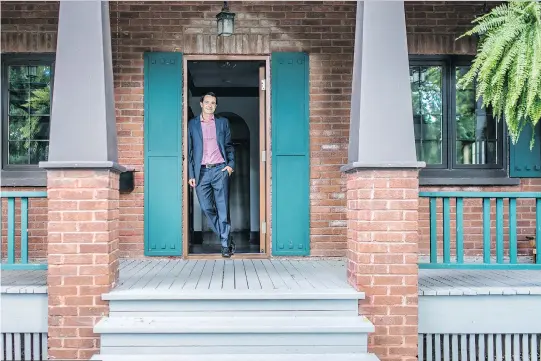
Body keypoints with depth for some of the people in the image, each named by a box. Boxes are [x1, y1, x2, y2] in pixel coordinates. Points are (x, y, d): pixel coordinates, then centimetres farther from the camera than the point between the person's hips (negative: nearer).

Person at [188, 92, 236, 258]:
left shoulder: (223, 122, 11)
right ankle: (227, 239, 17)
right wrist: (191, 174, 2)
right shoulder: (192, 124, 9)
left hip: (220, 169, -1)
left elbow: (229, 145, 15)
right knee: (207, 208, 2)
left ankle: (225, 245, 4)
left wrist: (231, 164, -1)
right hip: (201, 171, 1)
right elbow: (189, 150, 8)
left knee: (223, 209, -3)